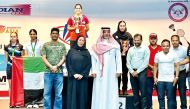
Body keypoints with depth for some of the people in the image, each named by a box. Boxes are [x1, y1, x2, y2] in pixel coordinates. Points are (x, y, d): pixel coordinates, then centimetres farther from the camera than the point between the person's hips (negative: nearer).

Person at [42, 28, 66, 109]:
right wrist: (51, 67, -12)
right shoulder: (46, 45, 9)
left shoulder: (62, 46, 10)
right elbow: (44, 58, 2)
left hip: (59, 72, 0)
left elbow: (63, 59, 3)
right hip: (48, 72, 0)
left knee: (58, 94, 2)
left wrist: (56, 66, -12)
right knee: (47, 93, 2)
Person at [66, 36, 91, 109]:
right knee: (73, 95, 0)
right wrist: (74, 74, -11)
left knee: (82, 96, 2)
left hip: (83, 78, 1)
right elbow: (68, 64, 0)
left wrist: (82, 74, -10)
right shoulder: (71, 51, 5)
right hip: (72, 77, -1)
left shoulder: (86, 52, 8)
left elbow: (89, 65, 2)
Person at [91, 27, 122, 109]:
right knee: (99, 92, 1)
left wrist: (118, 70, -4)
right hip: (100, 71, 0)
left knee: (111, 90, -1)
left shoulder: (115, 45, 6)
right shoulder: (96, 45, 6)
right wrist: (93, 71, -3)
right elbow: (93, 59, 4)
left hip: (111, 71, 0)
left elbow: (118, 58, 4)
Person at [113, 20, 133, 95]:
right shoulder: (114, 35, 1)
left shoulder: (129, 35, 7)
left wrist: (128, 48, -11)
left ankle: (125, 90, 14)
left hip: (126, 58, 2)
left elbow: (132, 45, 7)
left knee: (125, 74, 7)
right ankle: (117, 90, 7)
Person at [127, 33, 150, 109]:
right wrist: (132, 72, -6)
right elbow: (128, 62, 8)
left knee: (143, 92, -7)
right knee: (135, 92, 8)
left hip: (142, 72, -4)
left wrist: (137, 71, -10)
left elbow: (146, 62, -7)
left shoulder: (145, 49, 0)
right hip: (132, 72, 4)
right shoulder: (130, 49, 12)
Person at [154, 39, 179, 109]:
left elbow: (177, 66, 1)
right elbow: (155, 66, 9)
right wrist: (155, 77, 3)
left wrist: (176, 77, -6)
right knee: (160, 97, 7)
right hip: (160, 80, 2)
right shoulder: (158, 55, 3)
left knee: (170, 97, 3)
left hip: (170, 80, -2)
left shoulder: (173, 54, -1)